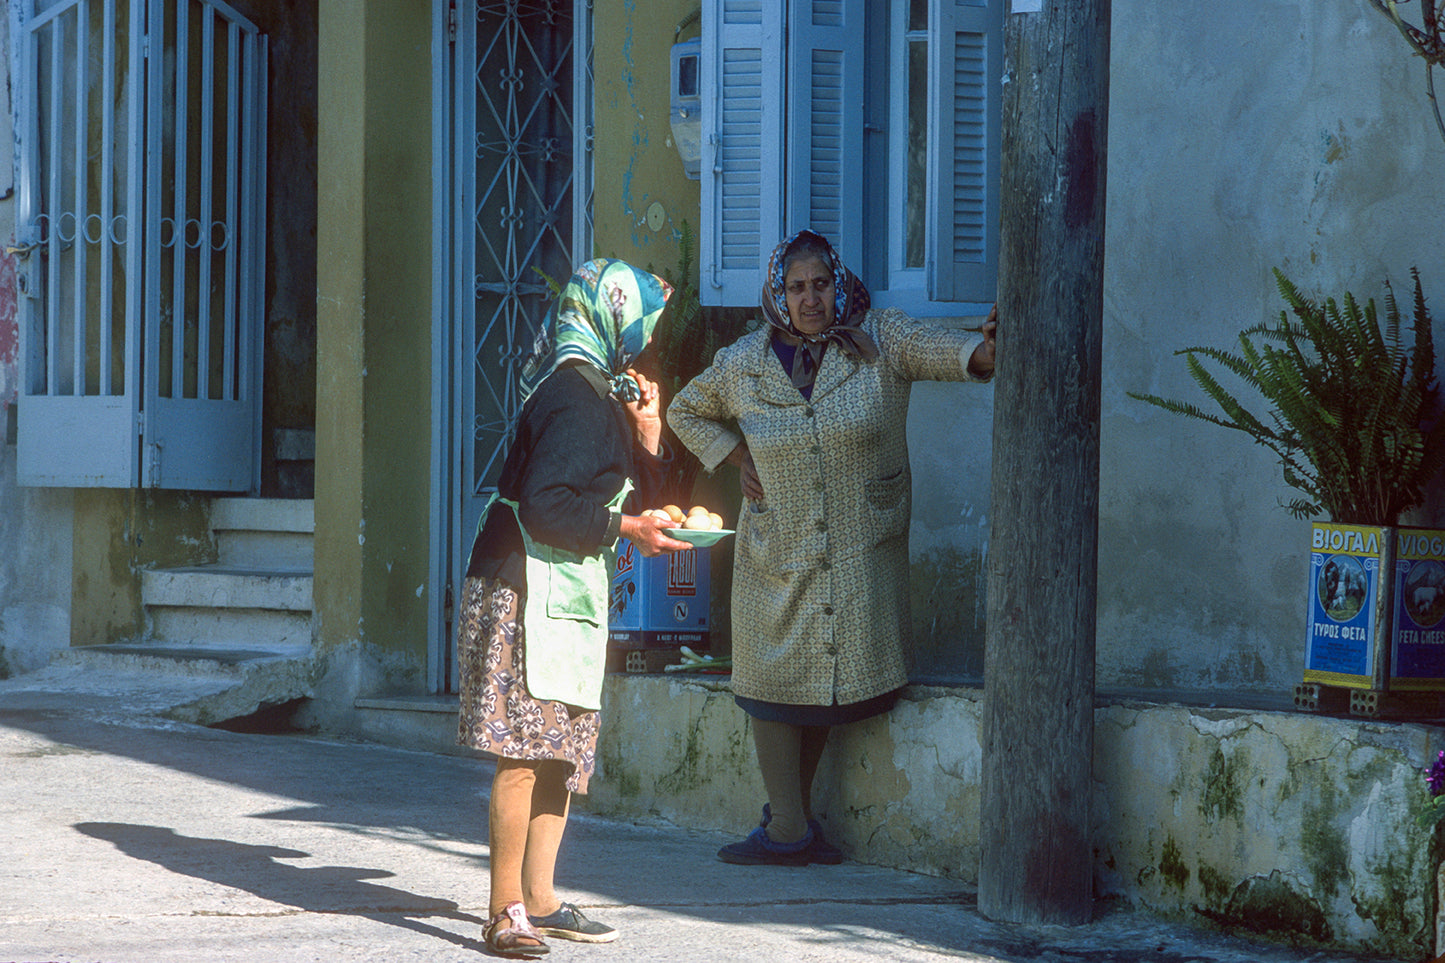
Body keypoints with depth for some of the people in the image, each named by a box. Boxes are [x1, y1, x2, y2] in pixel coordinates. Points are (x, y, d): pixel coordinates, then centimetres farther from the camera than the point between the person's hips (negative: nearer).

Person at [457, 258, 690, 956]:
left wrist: (646, 435, 8)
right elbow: (544, 505, -22)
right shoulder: (576, 394, -14)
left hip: (569, 592, 10)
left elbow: (628, 497, 20)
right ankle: (505, 911, -8)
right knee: (525, 750, -10)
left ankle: (539, 900, 15)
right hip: (530, 591, -10)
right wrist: (625, 525, -16)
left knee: (562, 748, 11)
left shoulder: (602, 390, 17)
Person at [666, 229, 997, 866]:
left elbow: (951, 352, -20)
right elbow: (685, 412, 19)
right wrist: (738, 460, 5)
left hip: (859, 554, -1)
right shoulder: (744, 364, 2)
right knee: (776, 681, 1)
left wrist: (989, 348, -43)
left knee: (834, 680, 3)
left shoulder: (881, 342, -4)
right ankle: (789, 830, 8)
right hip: (777, 552, 1)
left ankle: (792, 809, 18)